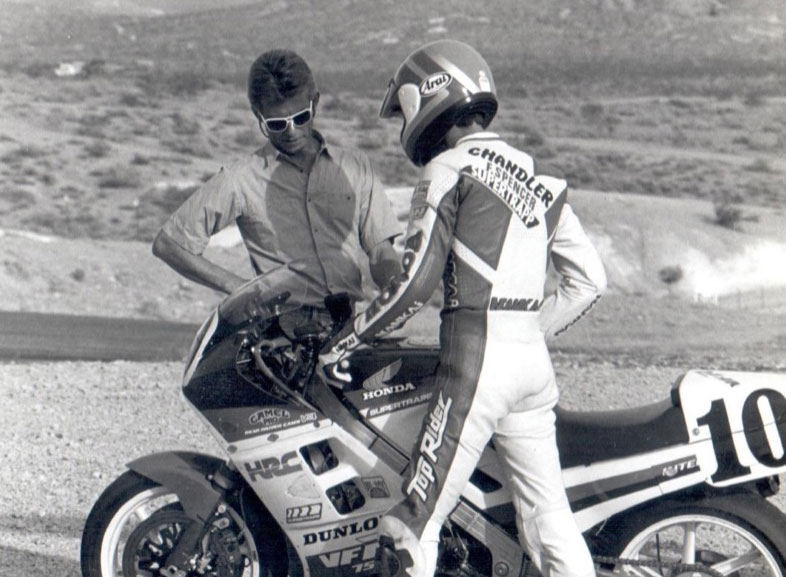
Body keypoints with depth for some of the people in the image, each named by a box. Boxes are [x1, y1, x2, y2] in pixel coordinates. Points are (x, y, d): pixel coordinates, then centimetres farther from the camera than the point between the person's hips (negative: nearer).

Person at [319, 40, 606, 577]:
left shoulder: (449, 171, -4)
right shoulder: (538, 179, 18)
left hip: (476, 357, -8)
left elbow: (416, 283, -10)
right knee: (550, 518, 9)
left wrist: (343, 343, -1)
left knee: (415, 525, -5)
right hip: (535, 358, 8)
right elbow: (589, 278, 16)